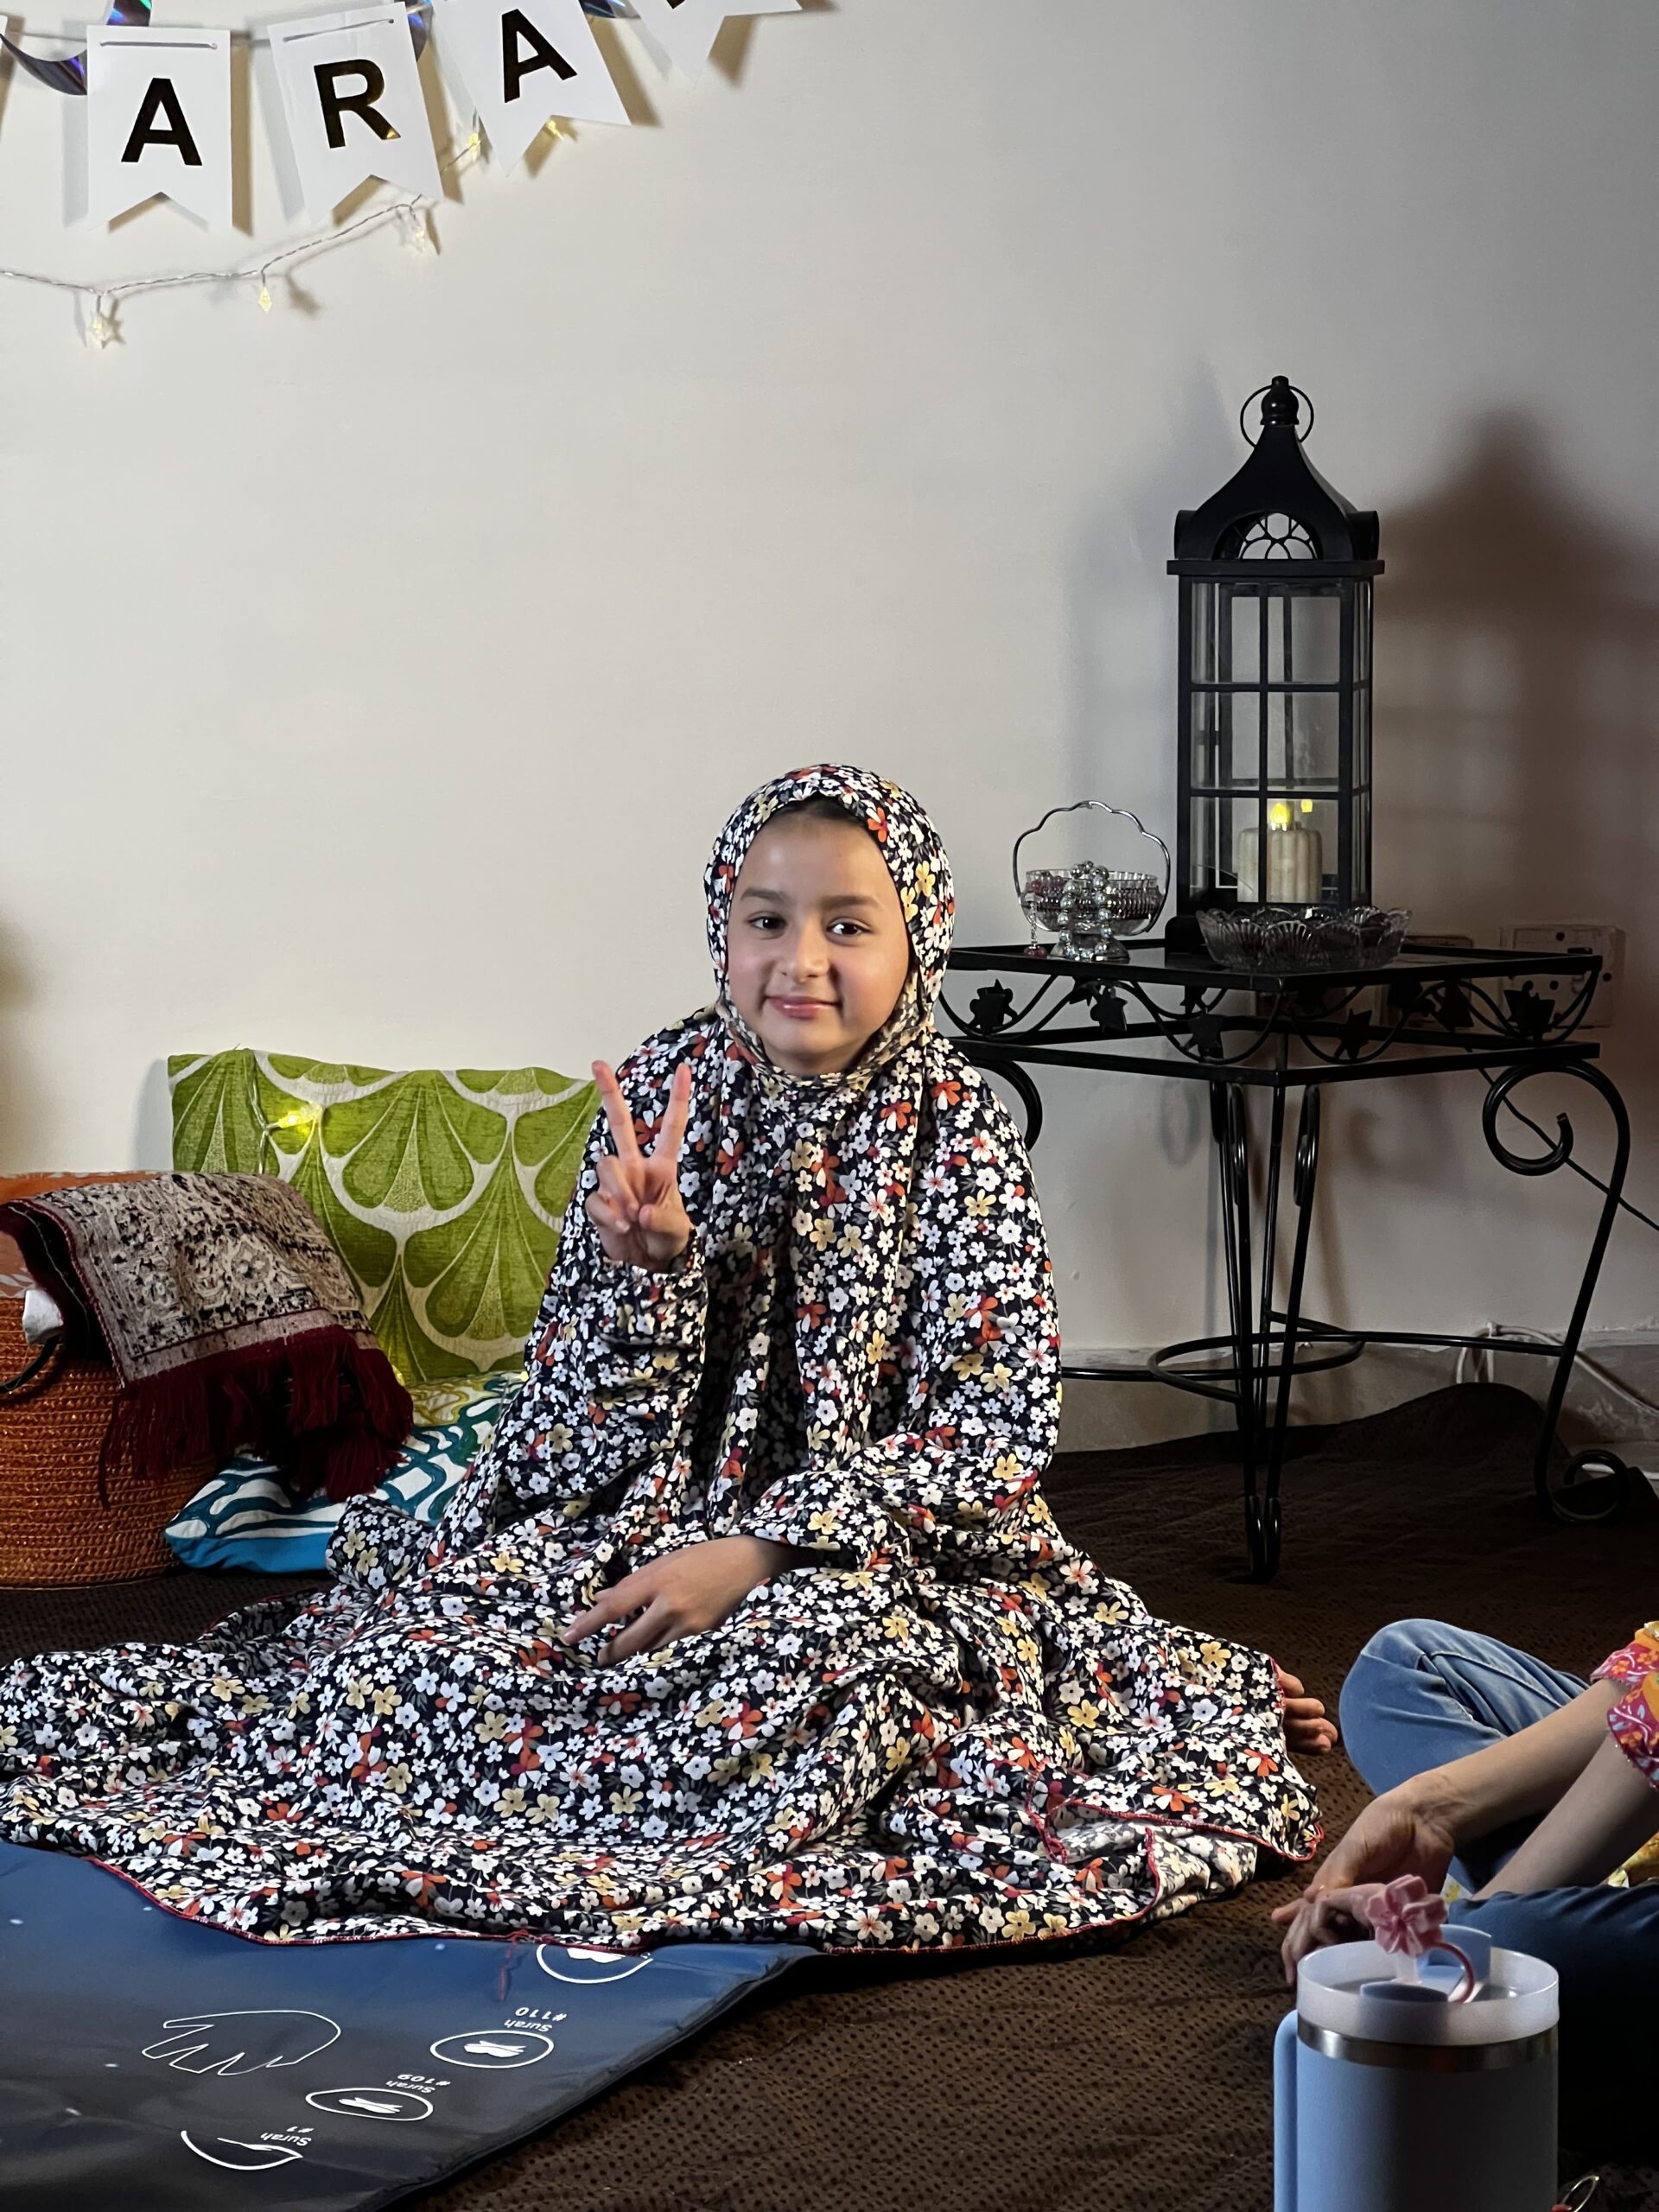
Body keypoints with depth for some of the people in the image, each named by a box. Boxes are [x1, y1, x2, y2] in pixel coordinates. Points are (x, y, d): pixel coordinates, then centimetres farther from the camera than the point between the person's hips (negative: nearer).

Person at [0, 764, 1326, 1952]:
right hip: (653, 1511, 2)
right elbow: (595, 1424, 0)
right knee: (426, 1663, -22)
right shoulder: (664, 1096, -1)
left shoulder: (953, 1130, -8)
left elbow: (1000, 1426, -15)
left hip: (882, 1546, -2)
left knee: (813, 1658, -35)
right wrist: (645, 1262, -22)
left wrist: (759, 1549, -24)